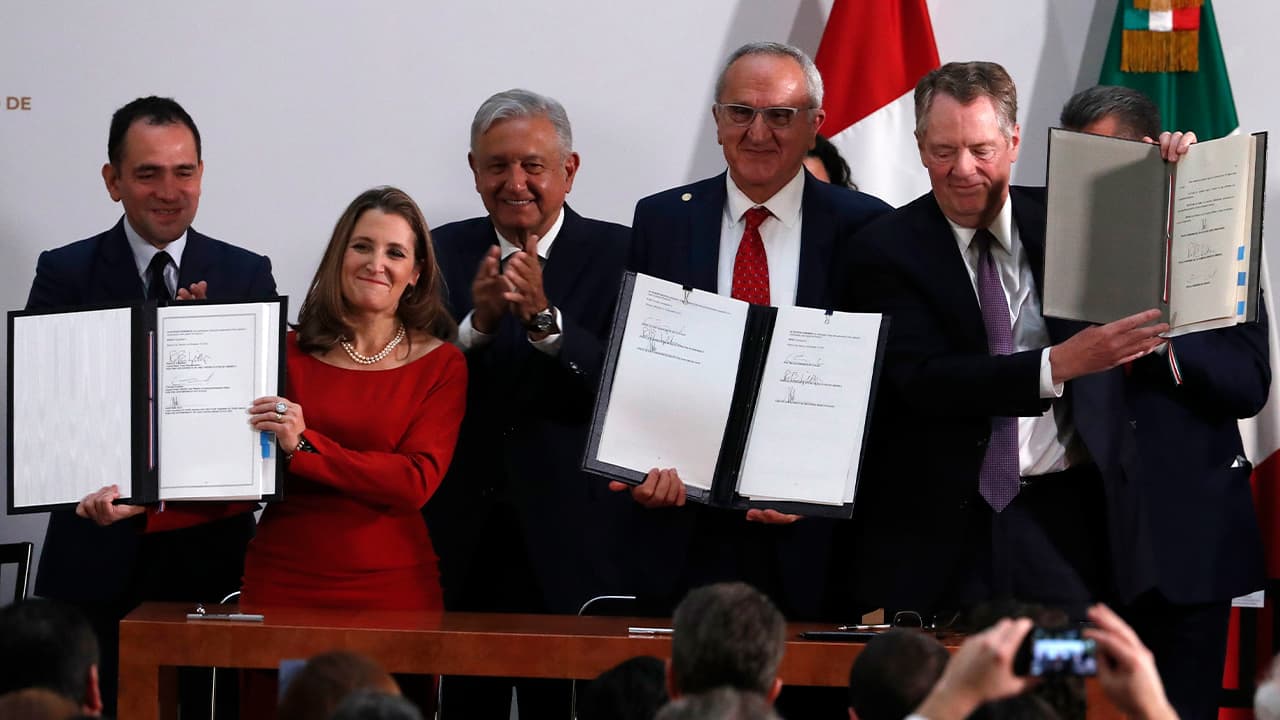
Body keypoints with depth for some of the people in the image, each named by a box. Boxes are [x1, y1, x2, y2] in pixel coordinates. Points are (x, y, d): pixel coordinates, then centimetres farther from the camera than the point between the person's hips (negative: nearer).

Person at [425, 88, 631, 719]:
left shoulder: (619, 257, -1)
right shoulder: (442, 254, 7)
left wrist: (543, 317, -24)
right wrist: (477, 323, -18)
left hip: (571, 545, -3)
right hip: (461, 541, 3)